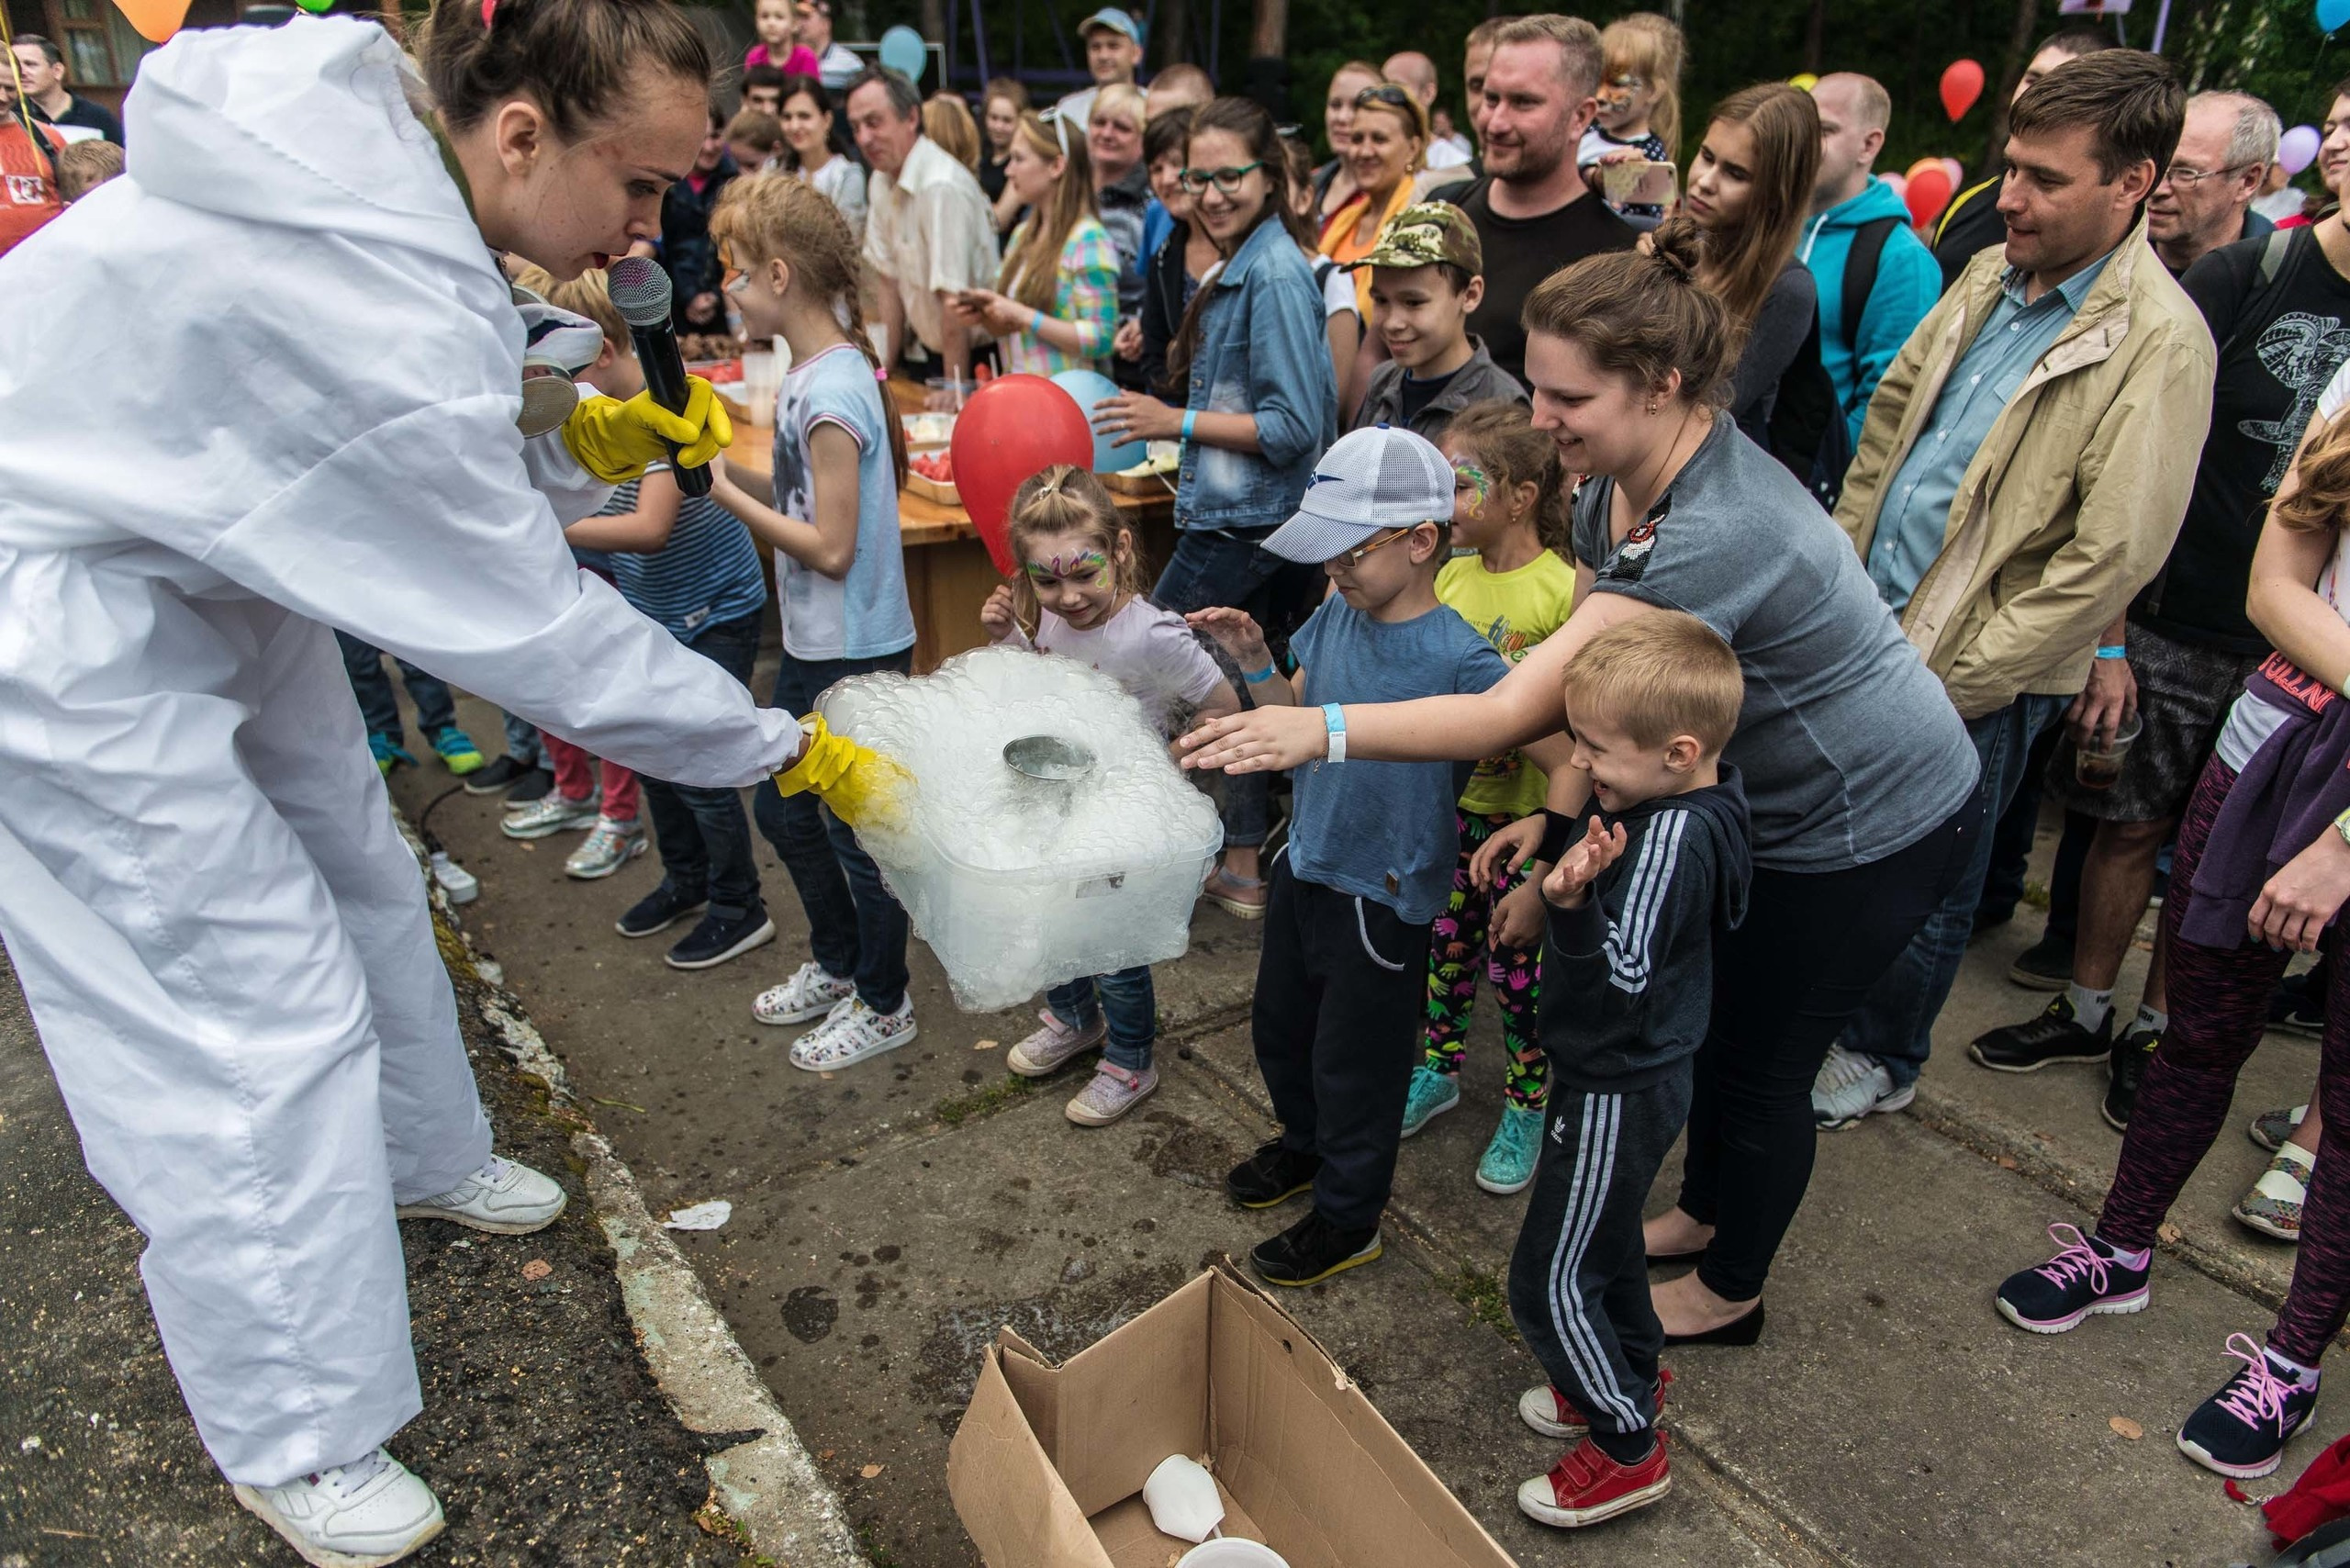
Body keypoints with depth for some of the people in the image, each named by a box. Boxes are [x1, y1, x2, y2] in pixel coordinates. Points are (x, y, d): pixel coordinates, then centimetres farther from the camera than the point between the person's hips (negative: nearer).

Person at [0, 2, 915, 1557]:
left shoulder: (367, 135, -6)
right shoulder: (381, 309, -34)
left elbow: (413, 472, 4)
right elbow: (534, 629, -27)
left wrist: (596, 437, -11)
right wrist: (789, 751, -20)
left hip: (218, 552, 9)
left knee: (360, 878, 20)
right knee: (256, 1009, -3)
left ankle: (421, 1158, 46)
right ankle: (296, 1439, 16)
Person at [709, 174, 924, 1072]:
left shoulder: (831, 390, -22)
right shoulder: (812, 372, 6)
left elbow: (829, 546, -23)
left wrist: (724, 491, -16)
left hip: (855, 654, -10)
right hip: (813, 645, 10)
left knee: (855, 831, 6)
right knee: (780, 808, 22)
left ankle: (883, 1006, 26)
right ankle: (836, 964, 42)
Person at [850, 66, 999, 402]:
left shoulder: (944, 187, -24)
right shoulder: (882, 182, 5)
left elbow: (954, 297, -24)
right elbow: (889, 280, 7)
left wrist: (956, 387, -22)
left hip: (974, 358, -7)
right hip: (927, 349, 7)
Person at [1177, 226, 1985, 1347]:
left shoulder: (1716, 536, -38)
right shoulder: (1615, 481, -9)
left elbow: (1523, 708, -42)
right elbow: (1584, 675, -4)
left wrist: (1323, 730, -44)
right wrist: (1562, 815, -15)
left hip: (1874, 827, -8)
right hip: (1770, 802, 8)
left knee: (1762, 1058, 9)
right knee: (1713, 1017, 22)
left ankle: (1728, 1293, 34)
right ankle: (1703, 1214, 47)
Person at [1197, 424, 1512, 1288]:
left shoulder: (1459, 657, -25)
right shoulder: (1338, 613, -5)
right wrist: (1254, 661, -9)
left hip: (1382, 892, -7)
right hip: (1306, 860, 7)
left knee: (1353, 1062, 11)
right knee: (1279, 1024, 26)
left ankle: (1348, 1217, 36)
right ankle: (1305, 1146, 54)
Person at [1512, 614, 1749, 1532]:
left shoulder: (1671, 840, -32)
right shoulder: (1702, 797, -4)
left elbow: (1621, 977, -33)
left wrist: (1571, 901, -45)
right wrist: (1563, 855, -2)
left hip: (1622, 1088, -10)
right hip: (1637, 1070, 10)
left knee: (1550, 1283, 5)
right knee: (1604, 1235, 29)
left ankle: (1629, 1448, 23)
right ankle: (1632, 1374, 50)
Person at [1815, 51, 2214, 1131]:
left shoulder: (2159, 340, -17)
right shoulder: (1991, 276, 5)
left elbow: (2113, 556, -20)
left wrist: (1951, 678, -17)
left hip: (1979, 683, -6)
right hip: (1872, 628, 6)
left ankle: (1880, 1059, 35)